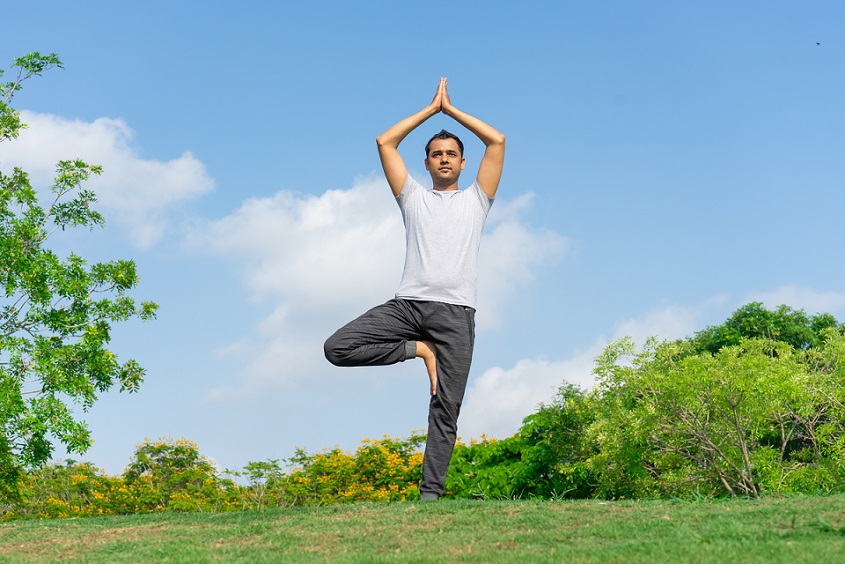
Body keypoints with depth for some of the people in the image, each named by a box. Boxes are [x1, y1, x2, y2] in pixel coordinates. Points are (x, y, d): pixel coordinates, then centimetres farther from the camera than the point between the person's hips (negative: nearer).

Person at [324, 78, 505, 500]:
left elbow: (497, 141, 13)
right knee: (337, 347, -17)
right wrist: (432, 107, 22)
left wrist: (451, 109, 20)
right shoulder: (413, 197, 21)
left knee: (446, 410, -6)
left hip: (455, 312, -1)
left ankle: (431, 494, -5)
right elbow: (385, 142, 17)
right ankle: (418, 349, -2)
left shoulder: (475, 198, 20)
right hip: (407, 304, 1)